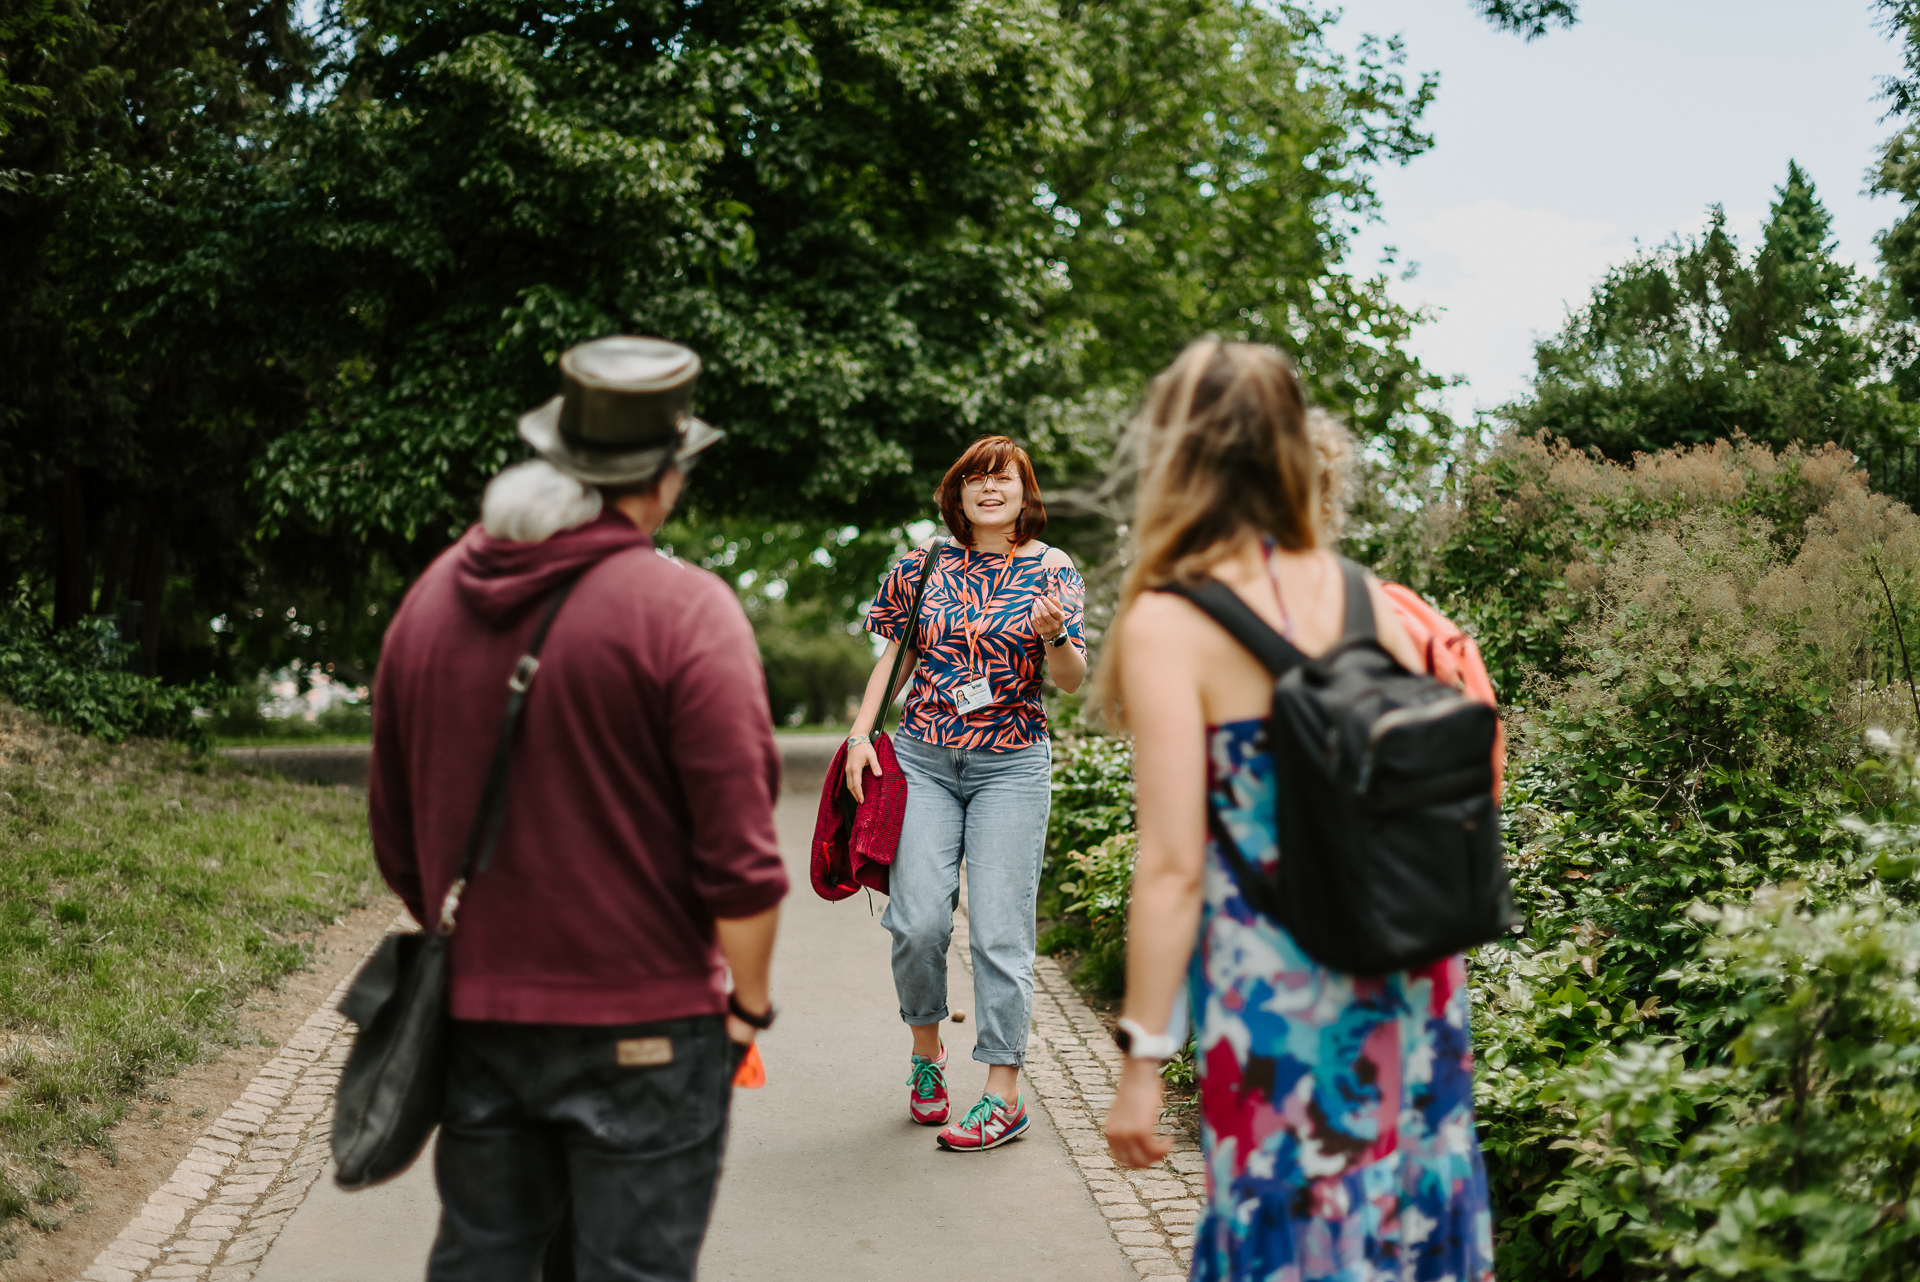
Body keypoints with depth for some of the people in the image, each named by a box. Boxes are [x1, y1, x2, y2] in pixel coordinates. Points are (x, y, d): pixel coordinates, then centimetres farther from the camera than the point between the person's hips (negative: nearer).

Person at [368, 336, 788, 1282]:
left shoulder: (432, 598, 4)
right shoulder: (683, 612, -14)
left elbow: (396, 832, 13)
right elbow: (739, 852, -15)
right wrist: (748, 1000, -3)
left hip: (479, 1016, 5)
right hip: (643, 1026, -5)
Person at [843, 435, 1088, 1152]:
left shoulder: (1052, 570, 3)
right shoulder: (925, 565, 7)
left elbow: (1071, 681, -2)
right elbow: (893, 656, 13)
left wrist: (1057, 637, -23)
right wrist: (860, 734, 3)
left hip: (1011, 767, -1)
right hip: (923, 761, 2)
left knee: (999, 931, -6)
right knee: (918, 919, -7)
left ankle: (1003, 1096, 1)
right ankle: (926, 1051, 20)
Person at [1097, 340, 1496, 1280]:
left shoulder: (1168, 622, -11)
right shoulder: (1361, 593, 3)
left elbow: (1173, 867, -14)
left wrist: (1142, 1060, -9)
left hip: (1279, 991, -5)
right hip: (1407, 978, 5)